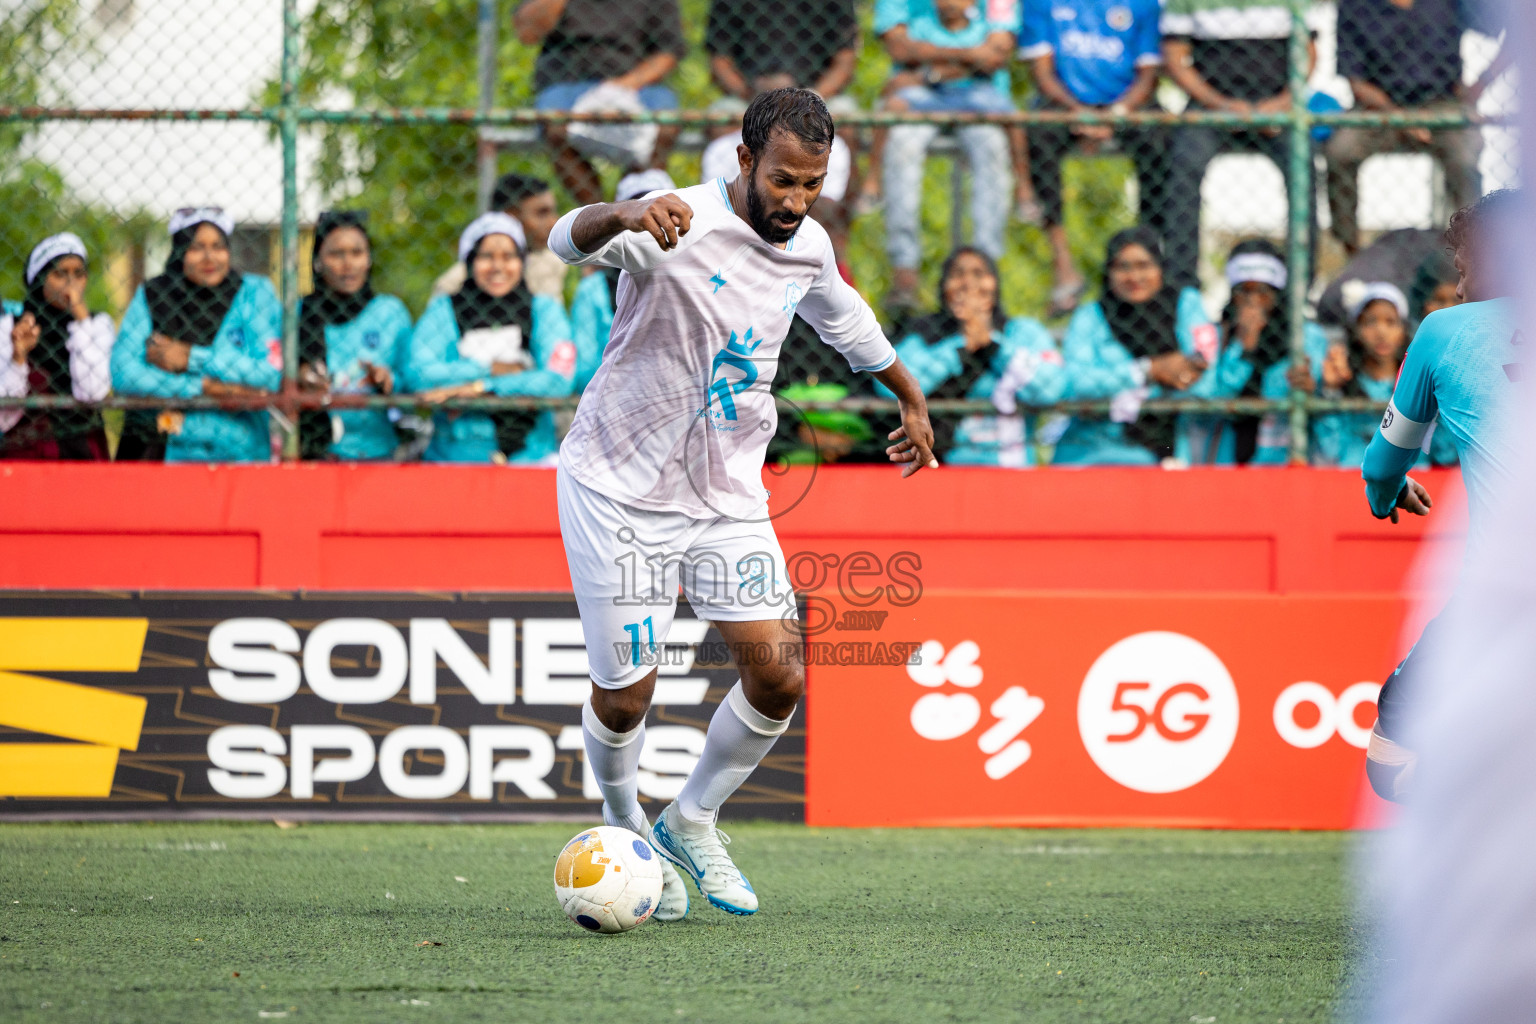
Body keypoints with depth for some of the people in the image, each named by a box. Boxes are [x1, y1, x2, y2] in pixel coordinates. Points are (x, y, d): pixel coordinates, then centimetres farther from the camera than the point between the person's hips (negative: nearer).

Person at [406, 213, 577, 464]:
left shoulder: (544, 310, 10)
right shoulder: (444, 310, 9)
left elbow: (559, 381, -6)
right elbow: (418, 374, -6)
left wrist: (479, 387, -11)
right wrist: (492, 369, -7)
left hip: (528, 453, 0)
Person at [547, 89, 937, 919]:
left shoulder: (807, 246, -1)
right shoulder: (684, 226, -23)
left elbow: (842, 316, 23)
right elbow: (570, 240, -43)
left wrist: (910, 397, 35)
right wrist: (626, 217, -66)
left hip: (728, 494, 5)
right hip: (621, 489, -5)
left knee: (779, 677, -6)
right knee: (625, 696, -2)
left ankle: (691, 822, 19)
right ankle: (625, 831, 29)